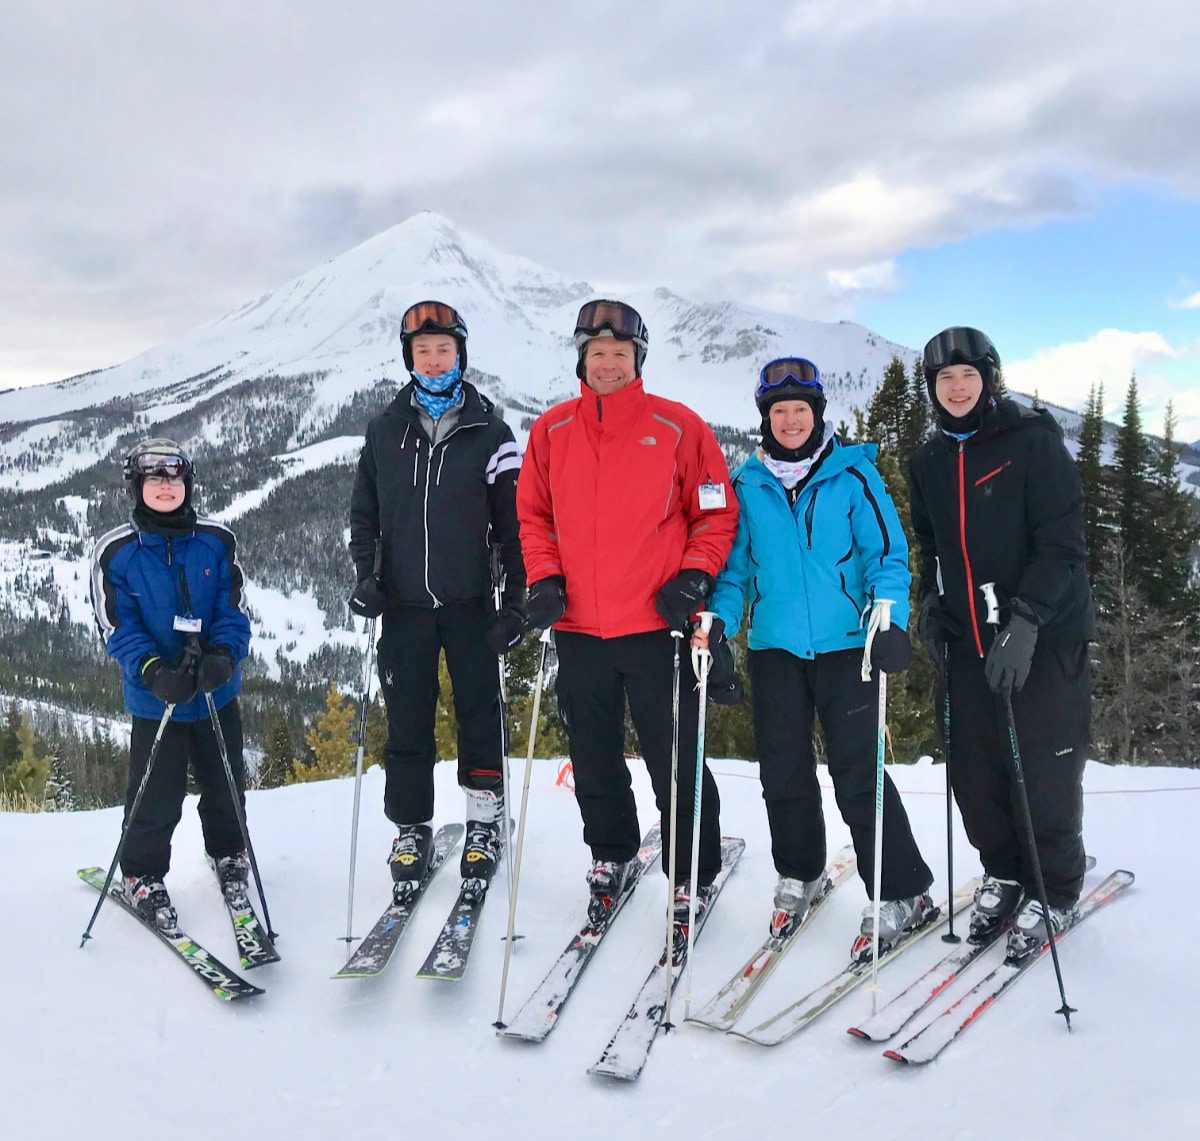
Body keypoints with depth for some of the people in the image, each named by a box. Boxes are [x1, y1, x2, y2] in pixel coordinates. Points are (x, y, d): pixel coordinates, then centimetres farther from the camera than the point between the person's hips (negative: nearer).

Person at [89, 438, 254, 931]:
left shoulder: (216, 540, -3)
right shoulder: (114, 552, -8)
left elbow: (233, 608, -2)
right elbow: (116, 627, -7)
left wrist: (223, 653, -21)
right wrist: (152, 669, -23)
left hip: (217, 690, 2)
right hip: (155, 695, -2)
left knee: (225, 784, 15)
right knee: (157, 795, 5)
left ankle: (228, 855, 41)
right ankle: (141, 875, 28)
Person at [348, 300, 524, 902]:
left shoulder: (489, 430, 1)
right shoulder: (385, 429, 8)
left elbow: (512, 519, 0)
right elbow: (364, 510, 14)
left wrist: (515, 599, -6)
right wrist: (365, 574, -1)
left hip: (469, 601, -2)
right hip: (404, 602, 2)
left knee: (479, 711, 3)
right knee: (407, 720, 5)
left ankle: (484, 822, 16)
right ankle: (411, 830, 16)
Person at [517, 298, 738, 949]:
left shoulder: (678, 428, -2)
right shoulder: (551, 432, 6)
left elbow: (716, 513, 2)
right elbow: (533, 514, 13)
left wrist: (694, 576, -10)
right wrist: (544, 577, -1)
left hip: (655, 625, -3)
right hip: (578, 627, 3)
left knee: (674, 760, 2)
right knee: (593, 757, 15)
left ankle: (693, 878, 18)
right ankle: (610, 858, 36)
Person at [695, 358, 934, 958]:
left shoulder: (852, 474, -1)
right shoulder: (746, 485, 7)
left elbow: (887, 552, -3)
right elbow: (733, 564, 10)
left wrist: (888, 617, -19)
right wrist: (719, 622, -6)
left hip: (845, 644, -3)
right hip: (774, 646, 3)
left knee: (858, 772, -4)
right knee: (783, 770, 10)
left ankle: (903, 893, 11)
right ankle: (799, 874, 32)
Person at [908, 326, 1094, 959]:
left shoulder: (1033, 440, -7)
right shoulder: (928, 462, 10)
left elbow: (1062, 541, -13)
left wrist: (1025, 619, -22)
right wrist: (932, 607, 8)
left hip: (1045, 638, -5)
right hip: (969, 641, 5)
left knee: (1042, 768, -1)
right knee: (972, 769, 6)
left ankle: (1053, 890, 20)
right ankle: (1004, 872, 29)